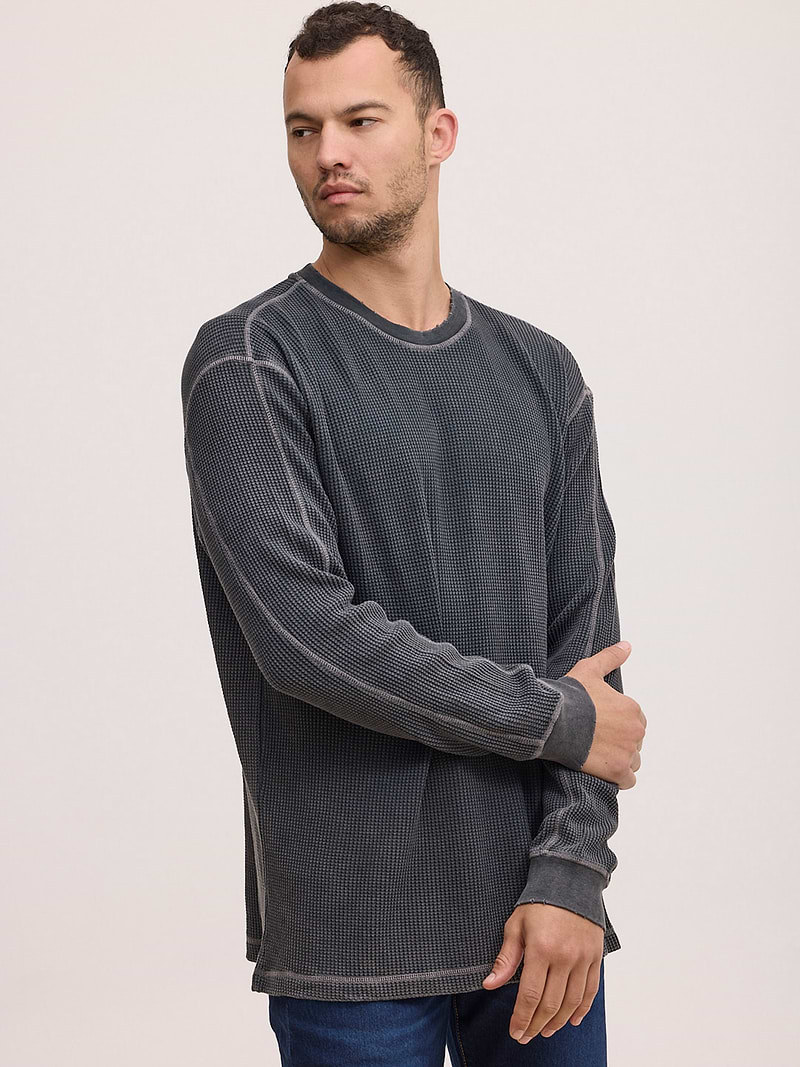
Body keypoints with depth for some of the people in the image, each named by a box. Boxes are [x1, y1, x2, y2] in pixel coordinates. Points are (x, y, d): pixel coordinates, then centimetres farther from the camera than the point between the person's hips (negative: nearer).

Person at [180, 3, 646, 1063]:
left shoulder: (539, 371, 9)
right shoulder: (249, 363, -6)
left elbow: (586, 629, 4)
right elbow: (308, 634, -17)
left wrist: (570, 872, -8)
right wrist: (560, 717, -9)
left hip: (537, 910, 4)